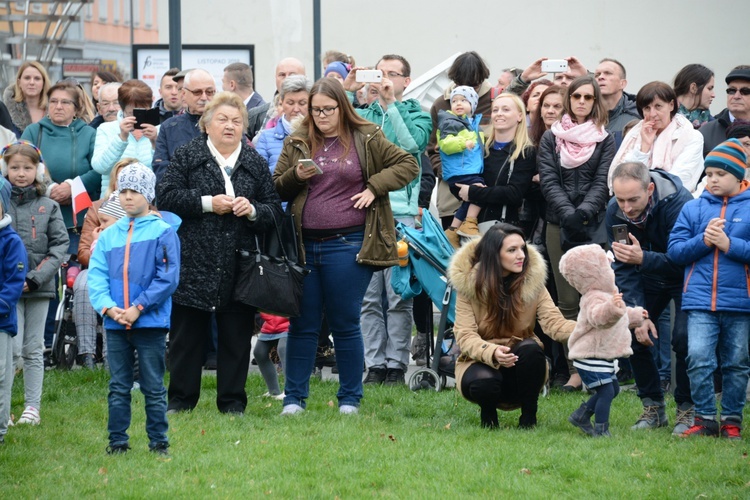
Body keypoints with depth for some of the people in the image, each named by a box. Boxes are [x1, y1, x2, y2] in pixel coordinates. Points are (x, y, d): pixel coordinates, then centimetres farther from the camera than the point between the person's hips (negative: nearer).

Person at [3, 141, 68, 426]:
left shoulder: (48, 207, 4)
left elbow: (60, 246, 0)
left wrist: (36, 278, -11)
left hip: (39, 287, 2)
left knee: (34, 349, 8)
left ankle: (32, 407, 14)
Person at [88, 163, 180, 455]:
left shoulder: (163, 232, -3)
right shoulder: (108, 236, 10)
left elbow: (168, 278, -9)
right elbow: (96, 277, 5)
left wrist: (138, 307, -14)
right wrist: (108, 307, -11)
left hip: (151, 322, -4)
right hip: (115, 323, 4)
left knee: (153, 387, 2)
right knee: (118, 387, 8)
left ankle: (158, 442, 8)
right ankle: (117, 442, 14)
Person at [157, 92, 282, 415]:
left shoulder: (255, 163, 12)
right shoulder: (187, 156, 5)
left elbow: (275, 210, 12)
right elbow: (166, 195, -5)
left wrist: (253, 210, -9)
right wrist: (208, 203, -11)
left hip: (240, 264, 2)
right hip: (194, 260, -2)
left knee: (236, 335, 4)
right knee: (188, 333, 4)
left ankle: (233, 400, 12)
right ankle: (181, 398, 13)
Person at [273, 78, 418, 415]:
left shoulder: (366, 140, 3)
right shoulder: (297, 143, 11)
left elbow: (408, 165, 4)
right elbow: (277, 189, 12)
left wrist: (374, 187, -6)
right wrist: (296, 176, -9)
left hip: (347, 244, -3)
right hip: (305, 245, 3)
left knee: (345, 324, 2)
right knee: (303, 324, 5)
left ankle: (350, 399, 12)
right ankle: (294, 398, 10)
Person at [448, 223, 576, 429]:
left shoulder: (532, 280, -6)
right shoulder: (469, 283, -12)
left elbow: (553, 322, -18)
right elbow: (464, 334, -18)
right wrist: (491, 352, -40)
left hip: (520, 360, 2)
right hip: (480, 361, -2)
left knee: (531, 348, -32)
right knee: (485, 382, -36)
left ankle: (528, 417, -11)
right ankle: (488, 413, 2)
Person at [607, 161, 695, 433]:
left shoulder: (678, 203, -33)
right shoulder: (615, 211, -18)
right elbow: (623, 269, -12)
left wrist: (643, 258, -49)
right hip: (650, 276, 5)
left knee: (683, 336, -22)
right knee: (632, 333, -10)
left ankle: (687, 409, -6)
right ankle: (653, 407, 4)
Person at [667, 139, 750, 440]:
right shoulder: (693, 209, 8)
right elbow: (675, 251, 2)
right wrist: (703, 240, -12)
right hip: (700, 299, 1)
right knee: (698, 359, -9)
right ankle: (705, 419, 2)